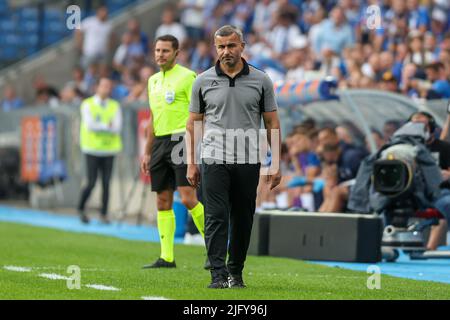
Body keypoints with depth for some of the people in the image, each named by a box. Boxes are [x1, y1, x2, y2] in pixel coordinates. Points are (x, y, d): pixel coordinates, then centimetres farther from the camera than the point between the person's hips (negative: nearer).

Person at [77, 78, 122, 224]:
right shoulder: (87, 104, 1)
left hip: (109, 149, 3)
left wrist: (99, 126, -10)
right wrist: (107, 126, -9)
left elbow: (117, 128, -3)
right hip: (92, 150, -3)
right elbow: (90, 125, -11)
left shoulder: (115, 106, 8)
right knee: (91, 183, -5)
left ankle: (104, 214, 6)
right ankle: (80, 209, 15)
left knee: (106, 184, -1)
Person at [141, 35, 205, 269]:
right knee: (163, 201, 4)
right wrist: (147, 152, 20)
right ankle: (166, 257, 7)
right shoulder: (153, 80, 17)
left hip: (181, 140, -7)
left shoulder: (187, 77, -5)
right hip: (160, 143, 7)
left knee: (188, 198, -14)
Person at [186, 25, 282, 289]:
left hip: (248, 162, 1)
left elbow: (272, 123, 5)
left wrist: (276, 163, 0)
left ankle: (236, 272, 21)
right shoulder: (203, 81, 3)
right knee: (216, 218, -10)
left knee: (243, 220, 8)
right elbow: (194, 123, 8)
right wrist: (191, 163, 4)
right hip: (214, 160, -1)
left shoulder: (261, 80, 2)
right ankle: (219, 275, -13)